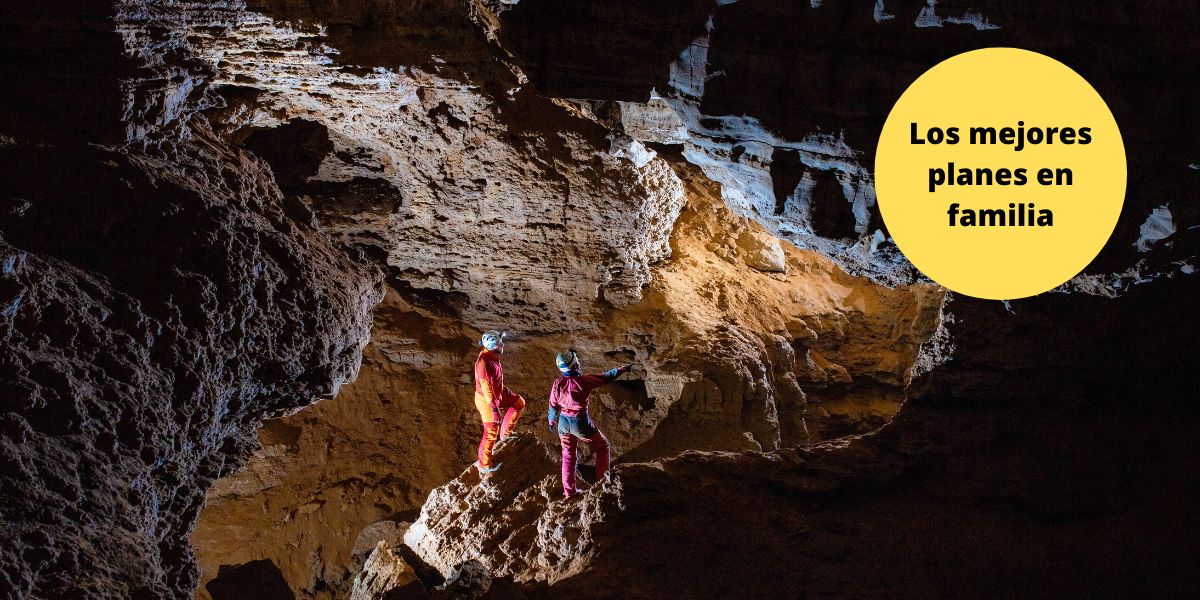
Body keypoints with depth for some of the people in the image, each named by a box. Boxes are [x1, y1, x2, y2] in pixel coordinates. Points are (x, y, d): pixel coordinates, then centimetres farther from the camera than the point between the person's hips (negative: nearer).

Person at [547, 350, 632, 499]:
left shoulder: (558, 383, -6)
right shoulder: (583, 381, -16)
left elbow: (553, 406, 4)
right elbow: (606, 377, -4)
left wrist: (552, 422, 22)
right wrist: (623, 369, 10)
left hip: (563, 423, 4)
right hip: (580, 423, -4)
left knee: (568, 456, 21)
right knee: (602, 446, 19)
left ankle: (568, 492, 23)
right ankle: (602, 481, 22)